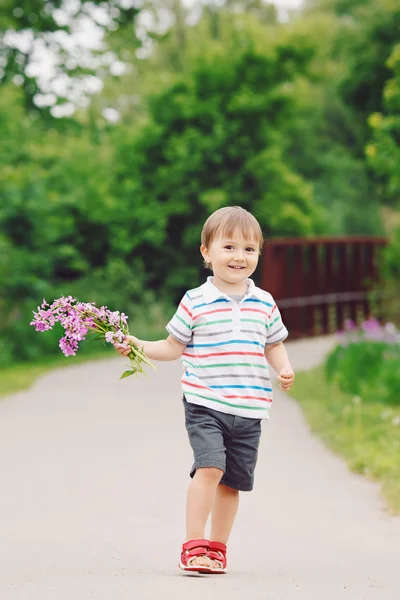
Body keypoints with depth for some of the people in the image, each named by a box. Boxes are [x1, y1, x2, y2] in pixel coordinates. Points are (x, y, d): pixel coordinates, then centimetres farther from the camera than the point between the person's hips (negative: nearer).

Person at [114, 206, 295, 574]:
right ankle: (194, 545, -15)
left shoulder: (264, 304, 8)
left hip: (250, 409, 4)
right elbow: (174, 347, 6)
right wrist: (140, 347, -8)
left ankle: (217, 547, 22)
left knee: (233, 480, 8)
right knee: (210, 467, -20)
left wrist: (285, 369, -1)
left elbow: (274, 346, 18)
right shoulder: (195, 302, -1)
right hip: (205, 404, -3)